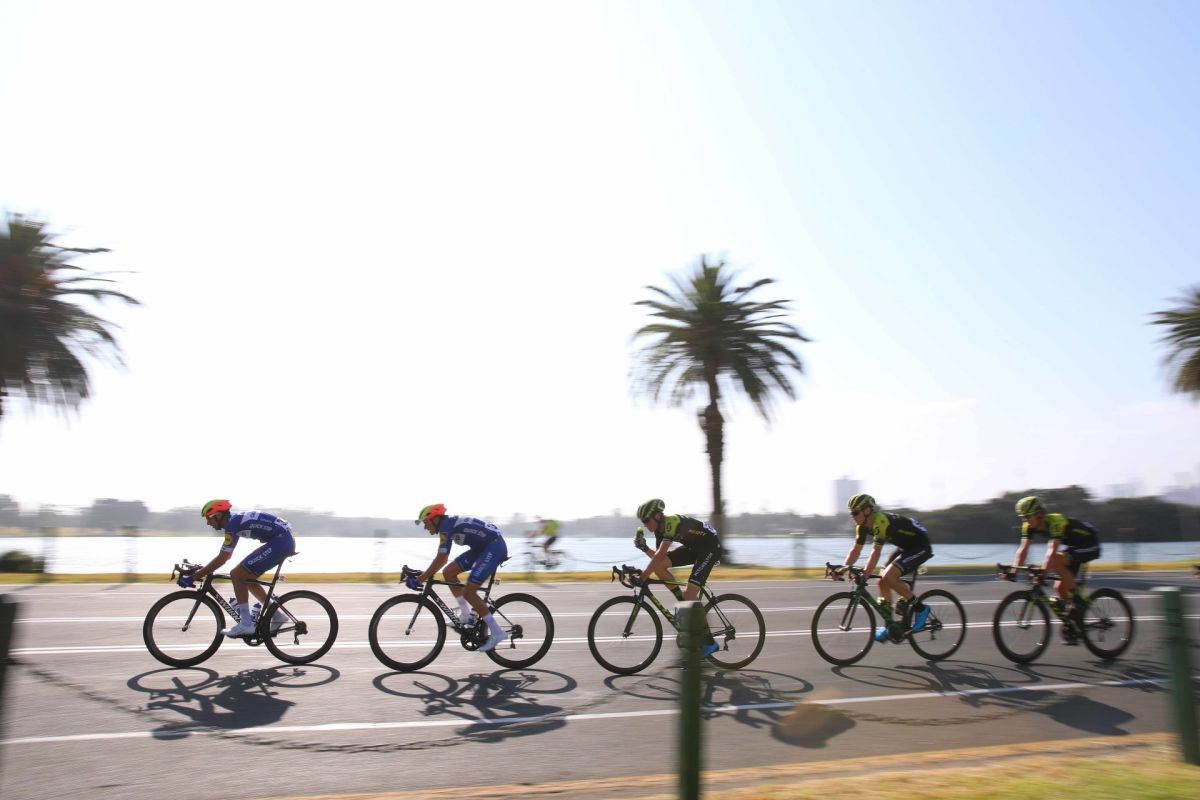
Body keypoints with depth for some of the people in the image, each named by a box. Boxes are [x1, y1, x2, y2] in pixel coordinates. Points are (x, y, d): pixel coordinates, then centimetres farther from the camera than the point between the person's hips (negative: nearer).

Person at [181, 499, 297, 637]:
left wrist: (193, 577, -8)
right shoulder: (235, 520, 17)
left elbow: (222, 559, -14)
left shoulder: (233, 523, -12)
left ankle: (245, 624, -4)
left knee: (237, 575, -6)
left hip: (280, 542, -10)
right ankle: (276, 615, 19)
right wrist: (202, 570, 25)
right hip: (285, 541, 10)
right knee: (246, 578, 15)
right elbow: (223, 556, 28)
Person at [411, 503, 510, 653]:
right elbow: (443, 558, 22)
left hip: (495, 547, -10)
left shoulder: (446, 526, -15)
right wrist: (424, 575, 18)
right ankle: (467, 615, 14)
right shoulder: (449, 524, 14)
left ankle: (497, 633, -6)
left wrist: (420, 579, -15)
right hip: (482, 547, 10)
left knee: (468, 592, -12)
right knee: (448, 573, 8)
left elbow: (440, 559, -20)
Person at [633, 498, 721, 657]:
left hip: (710, 547, -9)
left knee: (690, 595, -18)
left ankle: (709, 642, -9)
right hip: (694, 547, 9)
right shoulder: (660, 528, 0)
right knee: (658, 566, -8)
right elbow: (657, 556, 1)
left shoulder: (671, 522, -28)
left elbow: (660, 554, -36)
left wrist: (644, 575, -38)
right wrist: (644, 548, -15)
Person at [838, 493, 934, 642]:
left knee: (888, 577, -24)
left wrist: (864, 575, -41)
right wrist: (842, 568, -11)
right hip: (905, 547, 9)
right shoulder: (863, 526, -3)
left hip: (920, 547, -9)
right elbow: (855, 550, 0)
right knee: (883, 582, 1)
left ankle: (920, 608, -7)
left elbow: (875, 552, -35)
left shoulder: (881, 521, -30)